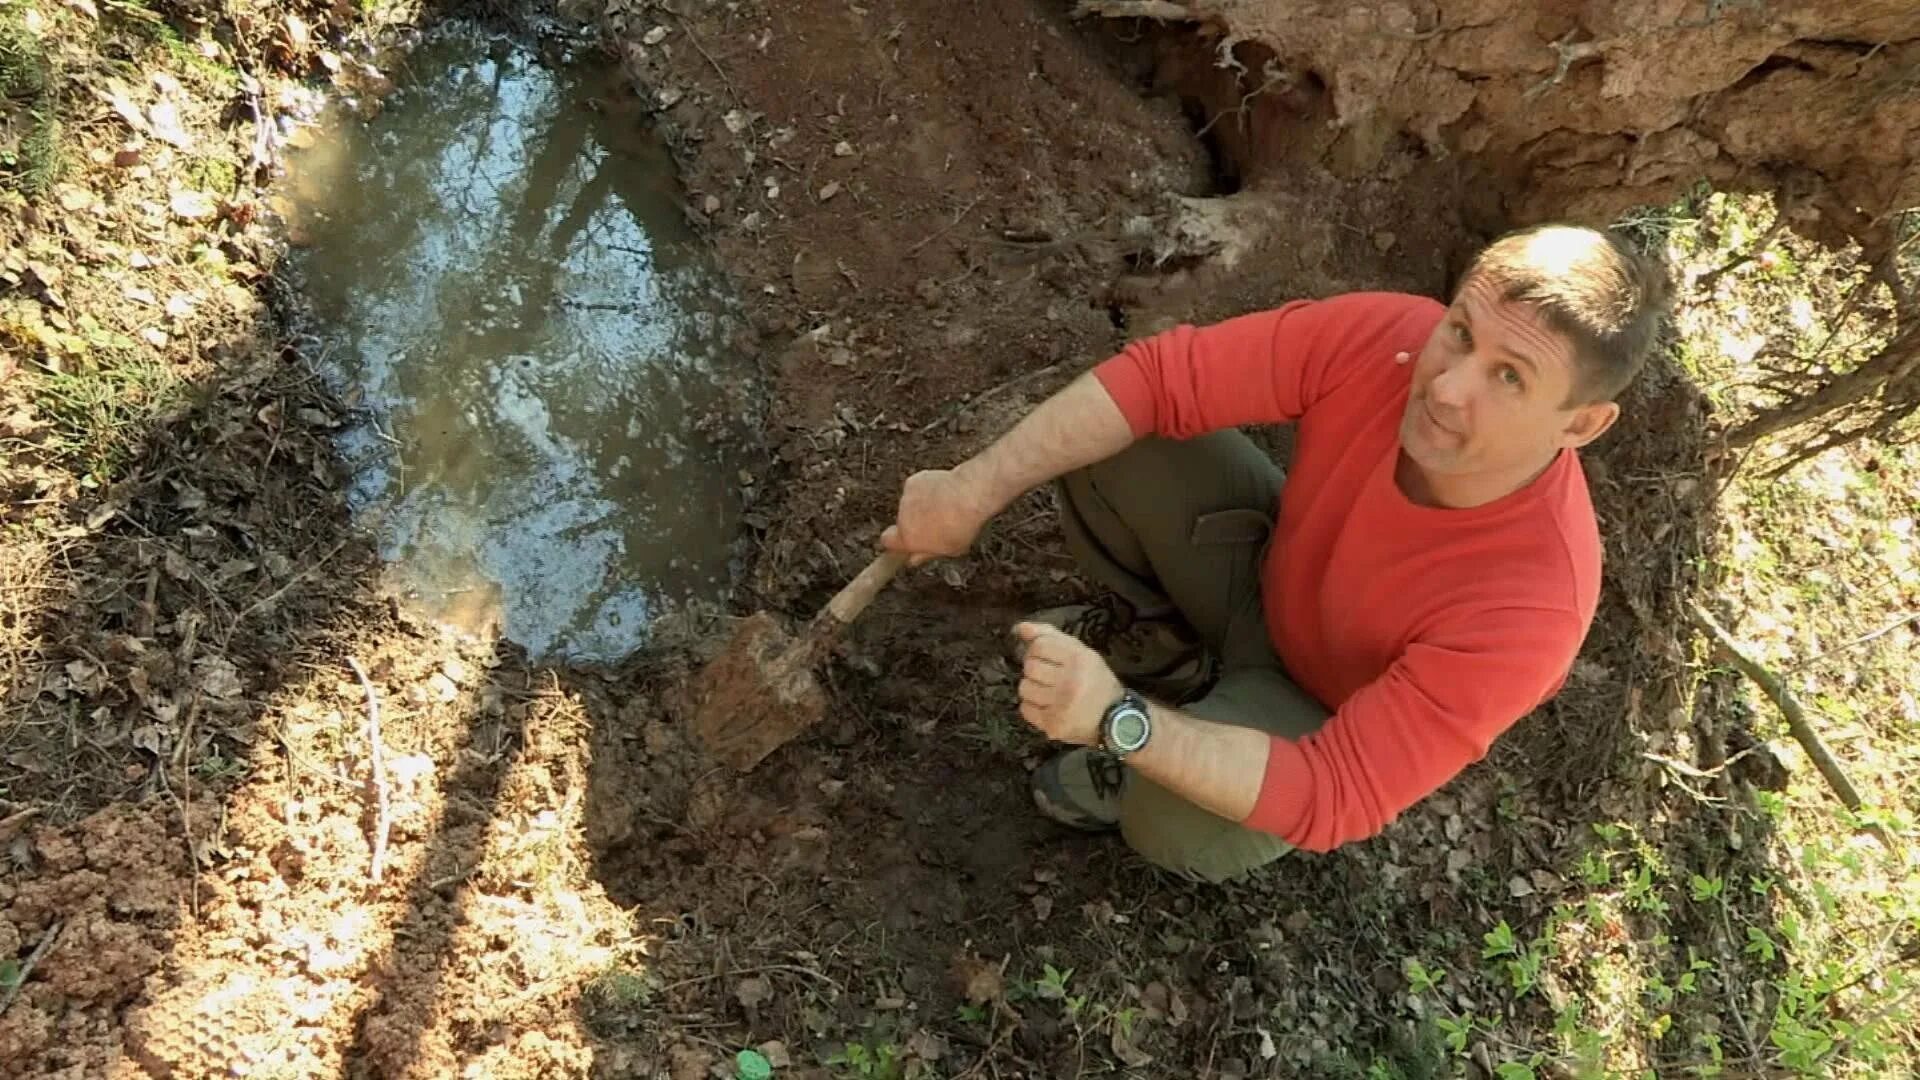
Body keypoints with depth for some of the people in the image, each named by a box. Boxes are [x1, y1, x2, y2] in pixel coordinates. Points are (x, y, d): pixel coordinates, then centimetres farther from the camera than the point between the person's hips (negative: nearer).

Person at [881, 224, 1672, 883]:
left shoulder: (1530, 603, -39)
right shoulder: (1382, 335, -31)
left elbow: (1331, 801, -38)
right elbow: (1159, 374, -25)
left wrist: (1120, 720, -49)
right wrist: (973, 491, -31)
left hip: (1341, 716, -3)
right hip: (1271, 572, 4)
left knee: (1181, 828, -32)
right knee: (1107, 439, -17)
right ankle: (1162, 640, 10)